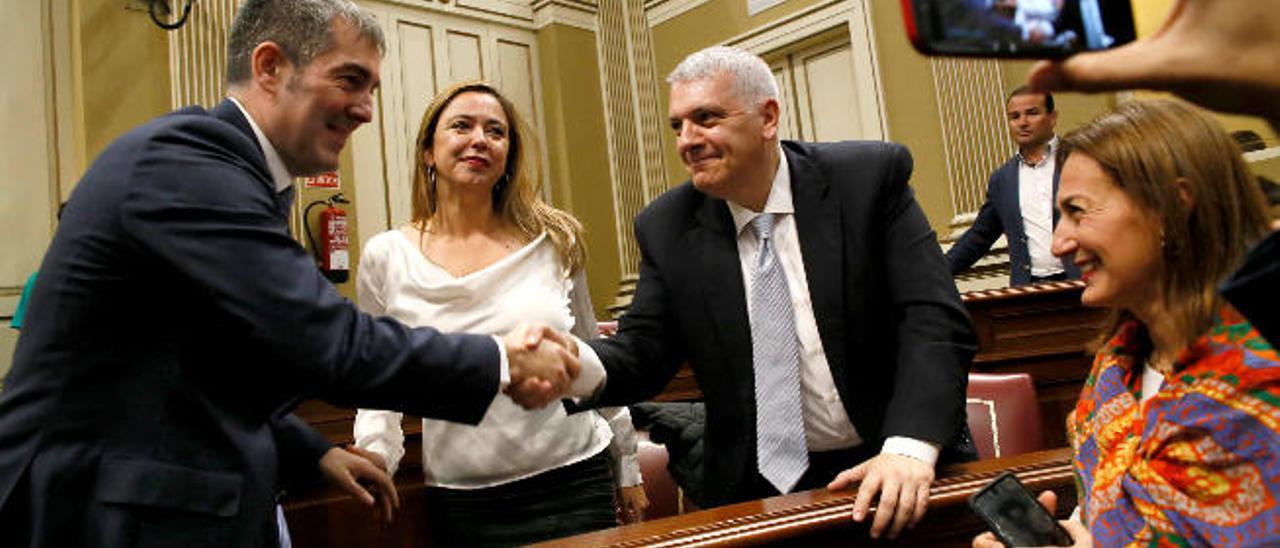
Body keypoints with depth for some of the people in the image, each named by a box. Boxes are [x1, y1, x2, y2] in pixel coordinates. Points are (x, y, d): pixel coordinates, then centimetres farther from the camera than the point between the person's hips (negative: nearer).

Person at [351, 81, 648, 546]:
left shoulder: (554, 240, 0)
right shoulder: (384, 258, -1)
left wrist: (628, 469, 11)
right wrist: (377, 452, -10)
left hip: (573, 485, 0)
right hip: (461, 502, 1)